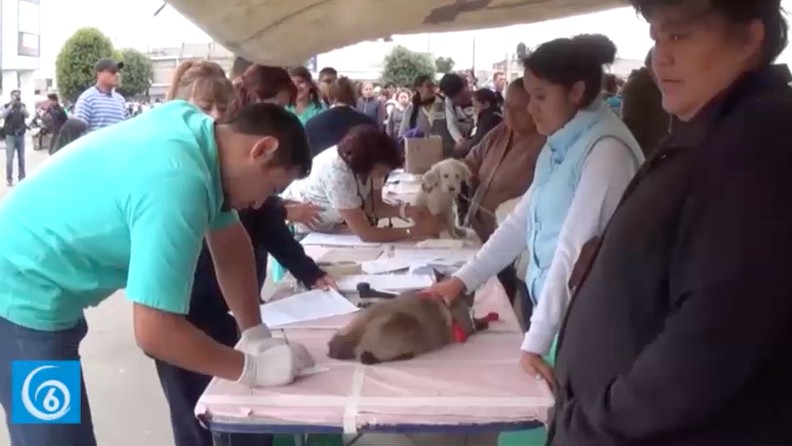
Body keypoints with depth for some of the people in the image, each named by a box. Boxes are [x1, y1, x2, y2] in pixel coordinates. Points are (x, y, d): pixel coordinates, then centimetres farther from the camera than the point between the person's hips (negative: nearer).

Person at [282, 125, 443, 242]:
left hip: (323, 228, 7)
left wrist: (405, 210, -20)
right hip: (299, 231, -7)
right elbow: (365, 234, -35)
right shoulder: (336, 173, -37)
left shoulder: (357, 159, -16)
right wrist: (415, 231, -32)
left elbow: (371, 205, -5)